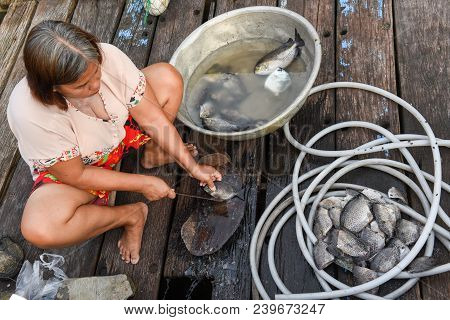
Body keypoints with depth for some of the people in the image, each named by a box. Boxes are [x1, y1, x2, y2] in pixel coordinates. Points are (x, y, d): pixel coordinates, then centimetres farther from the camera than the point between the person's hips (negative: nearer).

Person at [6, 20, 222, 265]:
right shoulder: (29, 113, -37)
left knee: (167, 77, -14)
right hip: (68, 167, -3)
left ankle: (152, 153, 7)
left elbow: (152, 116, -21)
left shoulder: (107, 56, -29)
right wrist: (142, 184, -22)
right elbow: (76, 175, -24)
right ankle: (131, 214, -7)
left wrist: (192, 166, -21)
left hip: (121, 129, 4)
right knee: (38, 229, -33)